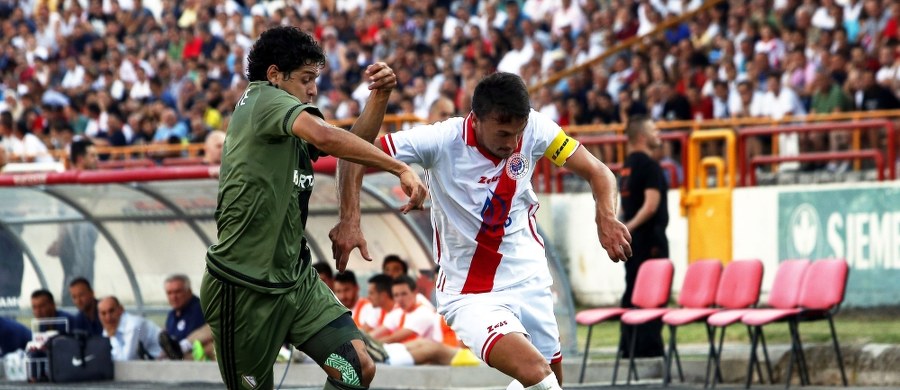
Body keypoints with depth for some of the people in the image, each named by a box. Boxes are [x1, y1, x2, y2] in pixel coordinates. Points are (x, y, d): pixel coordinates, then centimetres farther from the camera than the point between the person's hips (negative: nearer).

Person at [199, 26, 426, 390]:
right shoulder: (263, 98, -12)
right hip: (245, 287, -9)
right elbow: (323, 136, -30)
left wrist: (380, 94, 3)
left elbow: (353, 142, 21)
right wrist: (401, 169, -32)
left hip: (296, 278, 9)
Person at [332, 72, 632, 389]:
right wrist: (350, 222, -31)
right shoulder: (442, 140, -22)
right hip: (470, 295, -5)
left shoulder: (535, 129, -13)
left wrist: (606, 217, -27)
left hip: (529, 280, 5)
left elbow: (597, 172, -6)